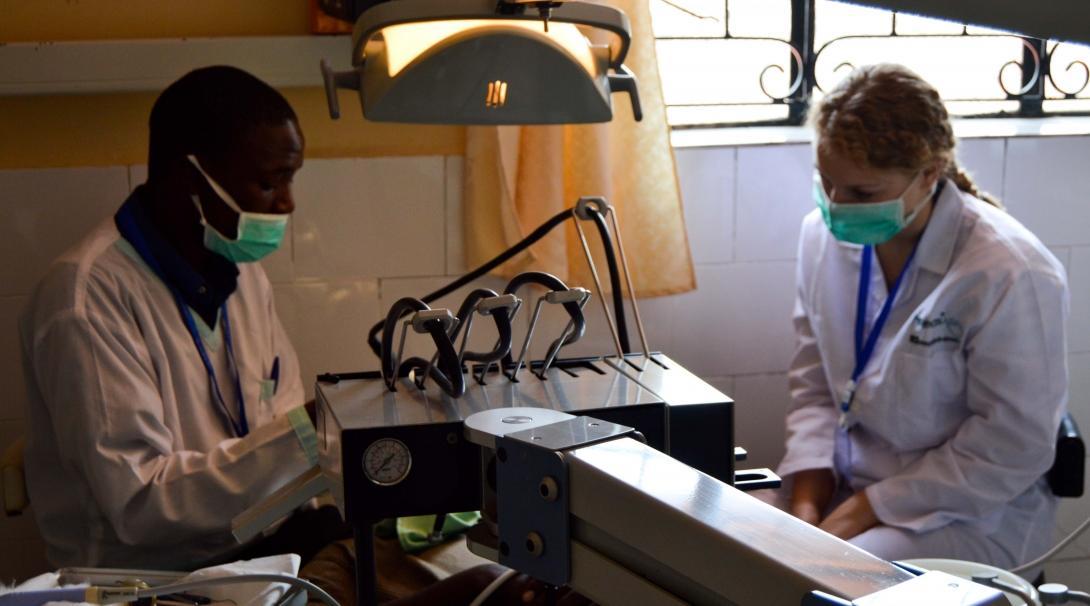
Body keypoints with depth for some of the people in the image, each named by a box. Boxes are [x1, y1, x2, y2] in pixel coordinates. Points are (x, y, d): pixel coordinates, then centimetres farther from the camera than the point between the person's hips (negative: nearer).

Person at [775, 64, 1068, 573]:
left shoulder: (1008, 274, -21)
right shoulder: (824, 236, -2)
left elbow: (1011, 448, -17)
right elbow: (814, 387, 6)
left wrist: (864, 511, -17)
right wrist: (805, 504, -8)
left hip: (972, 512, -6)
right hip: (844, 483, 6)